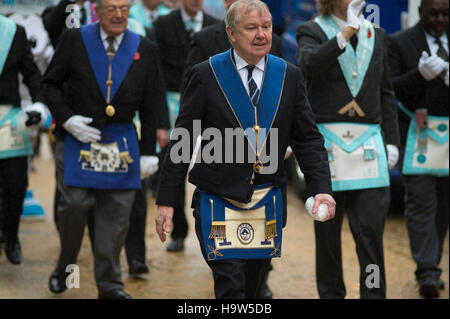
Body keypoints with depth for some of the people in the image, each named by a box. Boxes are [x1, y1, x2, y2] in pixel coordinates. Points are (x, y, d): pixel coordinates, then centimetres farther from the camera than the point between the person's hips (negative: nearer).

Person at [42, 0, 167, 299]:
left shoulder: (145, 50, 5)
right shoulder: (74, 41, 0)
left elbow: (151, 106, 7)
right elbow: (51, 83, 7)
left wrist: (148, 151, 5)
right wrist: (66, 118, -8)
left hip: (122, 143, 2)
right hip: (78, 137, -2)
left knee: (117, 213, 2)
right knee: (75, 204, -7)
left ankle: (109, 283, 13)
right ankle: (64, 268, 18)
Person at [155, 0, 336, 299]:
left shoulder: (290, 76, 6)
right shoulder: (205, 75, -3)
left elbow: (308, 139, 5)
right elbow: (181, 141, -2)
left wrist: (322, 189, -9)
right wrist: (166, 201, -6)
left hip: (268, 203, 4)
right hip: (219, 203, -4)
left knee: (253, 289, 13)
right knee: (231, 288, -12)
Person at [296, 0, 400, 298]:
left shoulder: (377, 35, 12)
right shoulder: (312, 31, 0)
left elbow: (386, 93, 16)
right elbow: (309, 64, -23)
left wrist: (391, 141, 11)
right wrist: (346, 32, -27)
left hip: (368, 144, 2)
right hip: (328, 142, -2)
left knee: (371, 230, -4)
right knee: (328, 230, 8)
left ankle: (373, 292, 3)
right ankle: (331, 293, 21)